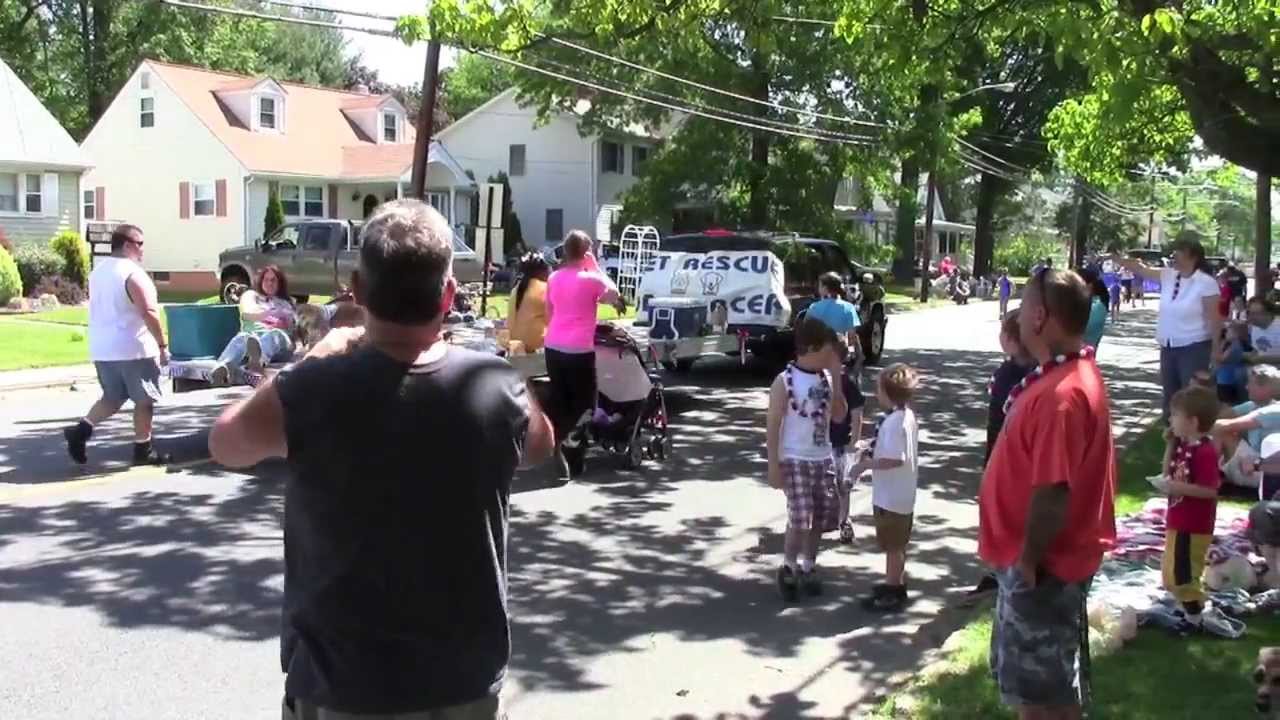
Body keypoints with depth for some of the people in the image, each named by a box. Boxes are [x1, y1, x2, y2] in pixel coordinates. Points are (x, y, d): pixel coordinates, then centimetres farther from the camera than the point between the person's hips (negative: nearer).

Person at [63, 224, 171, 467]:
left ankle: (82, 429, 1)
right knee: (144, 400, 4)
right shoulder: (133, 273, -15)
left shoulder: (98, 270, 12)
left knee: (112, 398, 19)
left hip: (101, 349, 8)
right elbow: (149, 313, -20)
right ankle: (143, 450, 10)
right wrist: (162, 345, -14)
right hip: (133, 348, -8)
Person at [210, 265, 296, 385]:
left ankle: (259, 359, -82)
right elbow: (247, 313, 8)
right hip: (253, 334, 0)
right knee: (242, 338, -39)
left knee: (274, 335, -41)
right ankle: (222, 367, -76)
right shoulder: (251, 295, 30)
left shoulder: (288, 302, 36)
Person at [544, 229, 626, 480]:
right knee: (584, 404, 6)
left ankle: (561, 452, 15)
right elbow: (613, 294, 6)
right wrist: (595, 267, 5)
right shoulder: (590, 279, -11)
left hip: (553, 347, 6)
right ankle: (574, 460, -3)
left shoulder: (553, 278, 8)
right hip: (579, 350, -6)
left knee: (559, 403, 13)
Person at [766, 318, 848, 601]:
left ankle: (808, 567, 28)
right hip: (795, 460, -6)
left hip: (823, 459, 6)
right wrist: (774, 465, -13)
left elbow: (839, 415, -1)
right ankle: (788, 569, 10)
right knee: (800, 519, -10)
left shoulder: (826, 378, 4)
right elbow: (772, 426, -11)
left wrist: (835, 377, -9)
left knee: (821, 518, 10)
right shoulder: (784, 381, -13)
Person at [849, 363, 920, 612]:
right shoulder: (908, 415, 5)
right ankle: (895, 583, 34)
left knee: (893, 546, 3)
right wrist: (874, 453, 9)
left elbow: (895, 459, -30)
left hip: (891, 496, -9)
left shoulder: (893, 422, -25)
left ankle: (893, 593, 13)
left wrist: (866, 464, -20)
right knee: (897, 545, 21)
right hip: (902, 494, 9)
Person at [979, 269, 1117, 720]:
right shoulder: (1067, 376, 7)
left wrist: (1028, 560, -19)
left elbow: (1053, 490, -28)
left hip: (1043, 566, -10)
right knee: (1031, 682, 23)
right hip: (1036, 560, 10)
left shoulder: (1061, 394, -27)